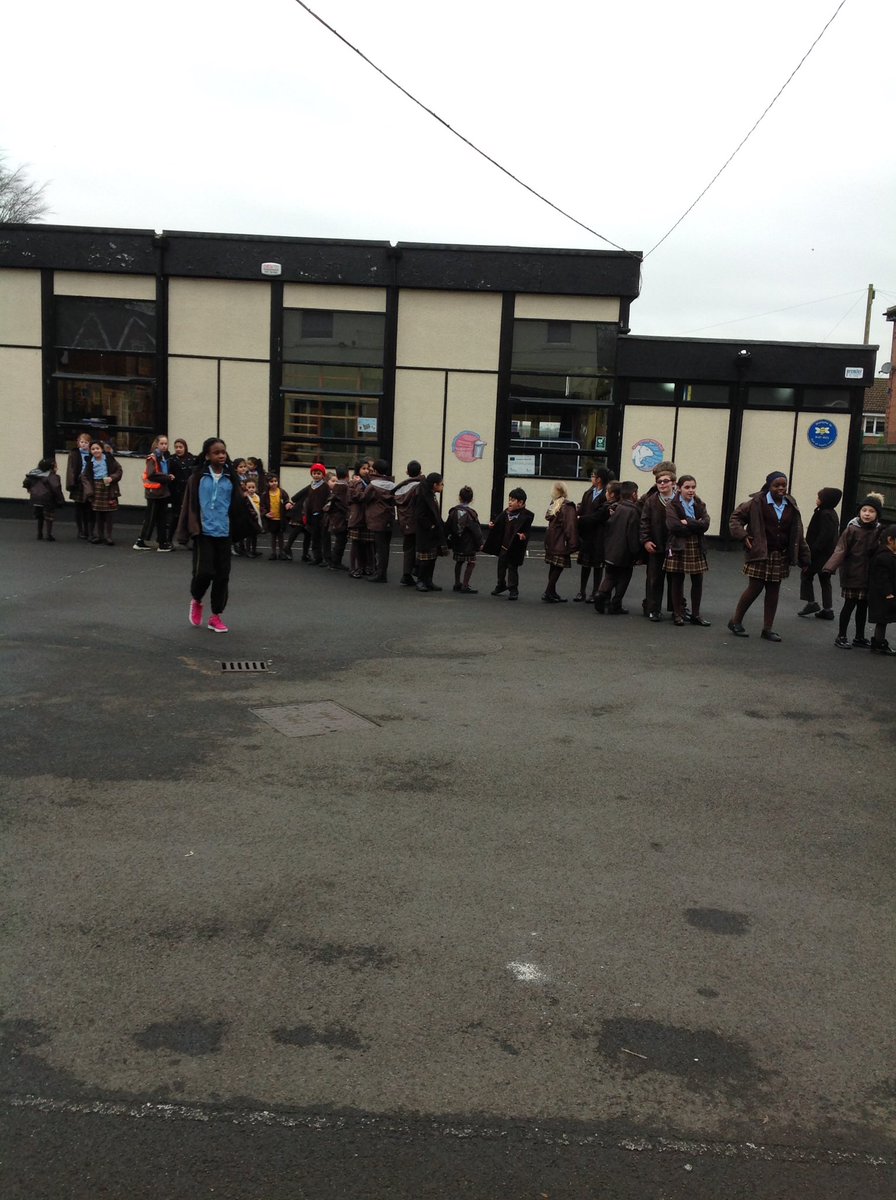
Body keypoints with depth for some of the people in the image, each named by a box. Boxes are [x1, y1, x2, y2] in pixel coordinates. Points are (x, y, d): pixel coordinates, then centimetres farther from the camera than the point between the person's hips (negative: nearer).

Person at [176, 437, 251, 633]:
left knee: (222, 575, 5)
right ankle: (196, 601, 22)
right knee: (204, 572, -10)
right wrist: (186, 532, -4)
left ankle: (216, 616, 18)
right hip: (204, 533, -2)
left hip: (224, 533, 3)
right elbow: (189, 506, -1)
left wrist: (240, 529, 4)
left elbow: (238, 506, 7)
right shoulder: (198, 478, -3)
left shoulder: (230, 479, 3)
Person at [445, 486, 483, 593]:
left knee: (459, 562, 20)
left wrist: (449, 542, 14)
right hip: (468, 544, -5)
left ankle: (457, 584, 25)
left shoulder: (453, 512, 1)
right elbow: (476, 530, -13)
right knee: (471, 563, 3)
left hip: (456, 543, 5)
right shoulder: (471, 513, -13)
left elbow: (447, 528, 5)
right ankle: (465, 586, -1)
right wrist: (479, 543, -4)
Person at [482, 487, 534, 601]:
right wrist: (492, 525, -7)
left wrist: (524, 535, -35)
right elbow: (499, 524, 11)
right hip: (503, 545, 6)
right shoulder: (506, 513, 4)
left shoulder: (527, 515, -13)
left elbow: (527, 531, -16)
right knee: (501, 566, 19)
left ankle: (513, 590, 10)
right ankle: (501, 585, 38)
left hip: (515, 548, -6)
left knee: (512, 568, 0)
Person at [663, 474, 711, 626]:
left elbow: (705, 524, -7)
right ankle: (677, 614, 14)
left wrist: (687, 523, -15)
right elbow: (674, 526, -18)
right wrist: (695, 526, -10)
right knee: (677, 581, 3)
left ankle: (695, 614, 17)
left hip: (697, 547, 4)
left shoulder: (699, 505, 9)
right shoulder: (671, 505, -3)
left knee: (698, 581, 5)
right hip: (678, 548, -4)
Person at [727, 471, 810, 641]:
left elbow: (797, 534, 8)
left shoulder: (791, 506, 5)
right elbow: (735, 517, -4)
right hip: (759, 553, -5)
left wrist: (804, 557, 8)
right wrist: (743, 536, -18)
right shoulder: (758, 503, -9)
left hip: (780, 556, 5)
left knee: (773, 591, 8)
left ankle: (767, 629, 17)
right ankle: (736, 621, 14)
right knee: (755, 587, -3)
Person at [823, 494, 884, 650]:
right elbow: (841, 550, -16)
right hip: (852, 574, -4)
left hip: (868, 576, 4)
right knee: (850, 605, 1)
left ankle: (859, 637, 26)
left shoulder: (878, 531, 2)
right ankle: (841, 636, 14)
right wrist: (830, 567, -28)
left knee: (863, 606, 13)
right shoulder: (852, 529, -11)